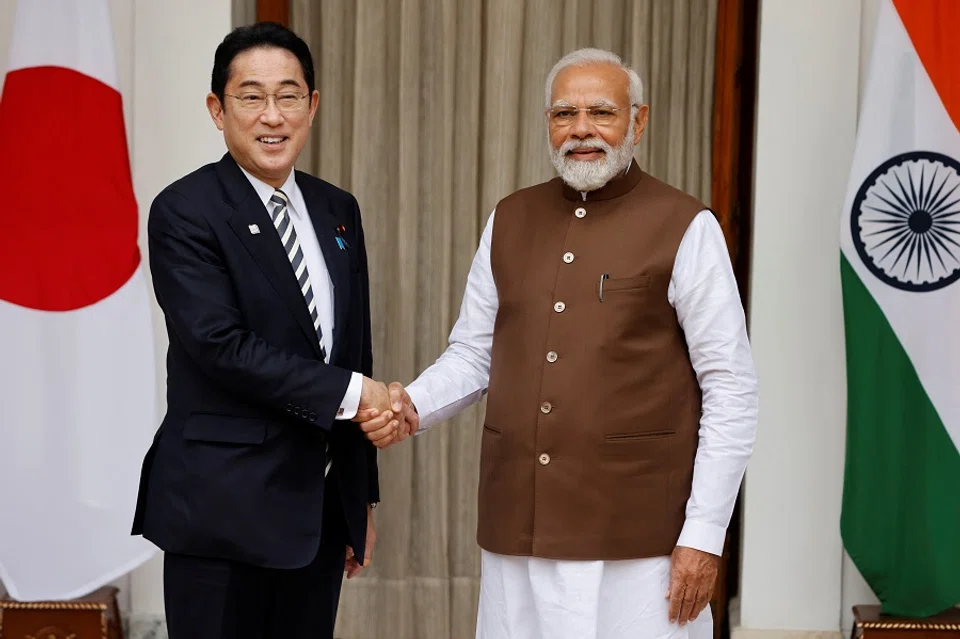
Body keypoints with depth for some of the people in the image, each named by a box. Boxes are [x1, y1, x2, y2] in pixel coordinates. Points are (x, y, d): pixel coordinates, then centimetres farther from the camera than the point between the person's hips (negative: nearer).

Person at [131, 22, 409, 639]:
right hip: (223, 508, -6)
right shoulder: (185, 212, -8)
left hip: (322, 506, 6)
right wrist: (350, 392, -17)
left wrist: (363, 496, 15)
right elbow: (220, 344, -19)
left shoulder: (338, 211, 11)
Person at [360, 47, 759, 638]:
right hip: (518, 529, 4)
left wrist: (705, 536, -9)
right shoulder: (510, 221, 10)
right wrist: (412, 405, -7)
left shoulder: (684, 228, -4)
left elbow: (731, 389, -5)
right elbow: (473, 354, 13)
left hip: (635, 539, -4)